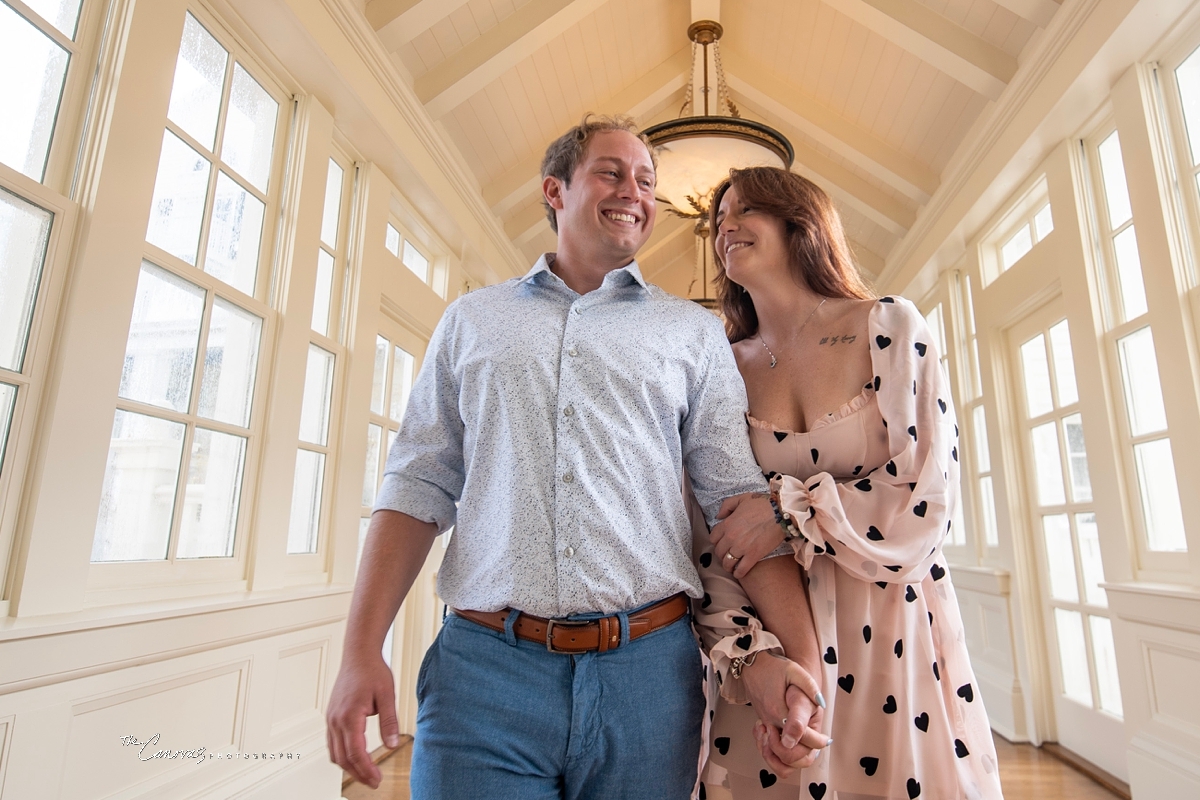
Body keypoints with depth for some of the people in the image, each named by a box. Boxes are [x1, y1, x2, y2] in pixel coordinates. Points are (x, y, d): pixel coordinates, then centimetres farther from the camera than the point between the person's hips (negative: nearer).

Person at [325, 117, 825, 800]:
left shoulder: (695, 331, 9)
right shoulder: (472, 320, 12)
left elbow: (739, 496, 4)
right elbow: (419, 487, 7)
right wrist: (362, 649, -1)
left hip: (647, 669, 1)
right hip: (484, 665, 0)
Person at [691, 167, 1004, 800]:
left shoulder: (890, 328, -5)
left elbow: (928, 493, -9)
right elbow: (714, 536, -3)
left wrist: (791, 514, -15)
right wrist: (752, 655, -16)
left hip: (892, 630, -1)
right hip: (774, 634, 2)